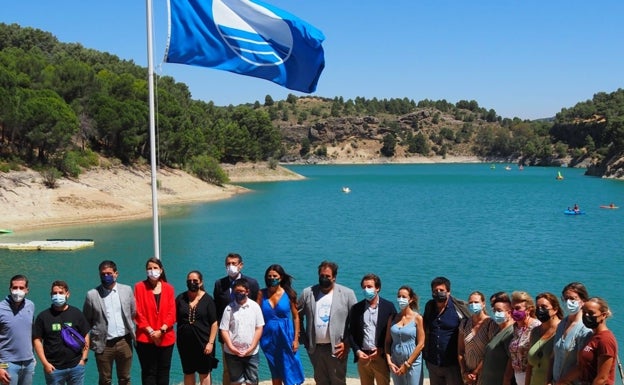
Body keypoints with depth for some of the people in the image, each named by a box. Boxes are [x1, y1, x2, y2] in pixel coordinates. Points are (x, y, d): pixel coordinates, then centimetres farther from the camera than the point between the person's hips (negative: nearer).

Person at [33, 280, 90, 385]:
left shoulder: (76, 313, 5)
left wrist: (84, 358, 1)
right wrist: (45, 363, -7)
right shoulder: (43, 316, 1)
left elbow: (85, 336, 8)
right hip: (53, 368, -1)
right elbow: (37, 340, 0)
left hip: (76, 366, 1)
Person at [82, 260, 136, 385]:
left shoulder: (127, 290, 2)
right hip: (104, 345, -2)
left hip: (124, 342, 2)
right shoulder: (92, 295, -5)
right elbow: (86, 321, 2)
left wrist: (130, 330, 9)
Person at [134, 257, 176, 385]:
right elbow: (138, 313, -5)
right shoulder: (140, 287, 0)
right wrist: (151, 332, -13)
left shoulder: (168, 288, 6)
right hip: (145, 339, -2)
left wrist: (161, 330, -13)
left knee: (163, 372, 8)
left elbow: (172, 313, 1)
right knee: (149, 372, 1)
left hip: (166, 338, 2)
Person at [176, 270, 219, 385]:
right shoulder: (181, 298, 3)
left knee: (204, 373, 7)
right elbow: (175, 318, 8)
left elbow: (214, 323, -5)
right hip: (185, 342, 2)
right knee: (188, 372, 12)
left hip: (203, 343, -2)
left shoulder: (207, 299, -3)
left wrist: (211, 342, -10)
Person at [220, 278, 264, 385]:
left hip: (251, 352, 0)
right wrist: (231, 347, -14)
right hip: (232, 352, 0)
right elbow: (224, 330, -4)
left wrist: (252, 347, -9)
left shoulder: (255, 306, -2)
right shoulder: (229, 308, -3)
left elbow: (259, 328, -2)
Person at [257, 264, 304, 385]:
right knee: (275, 373, 13)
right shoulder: (262, 294, -1)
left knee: (289, 371, -2)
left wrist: (296, 339, -4)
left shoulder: (288, 294, -4)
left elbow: (296, 317, -1)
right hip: (269, 338, 2)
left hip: (285, 336, -2)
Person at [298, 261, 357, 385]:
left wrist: (347, 343, -10)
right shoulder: (307, 293, 3)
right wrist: (303, 339, 4)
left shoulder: (347, 294, -4)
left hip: (336, 348, -3)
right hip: (315, 348, 3)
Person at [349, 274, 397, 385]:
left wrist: (382, 350, -10)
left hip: (381, 357, -2)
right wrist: (357, 351, -4)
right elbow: (351, 333, 9)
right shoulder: (356, 308, 6)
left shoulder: (388, 306, -1)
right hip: (362, 356, 2)